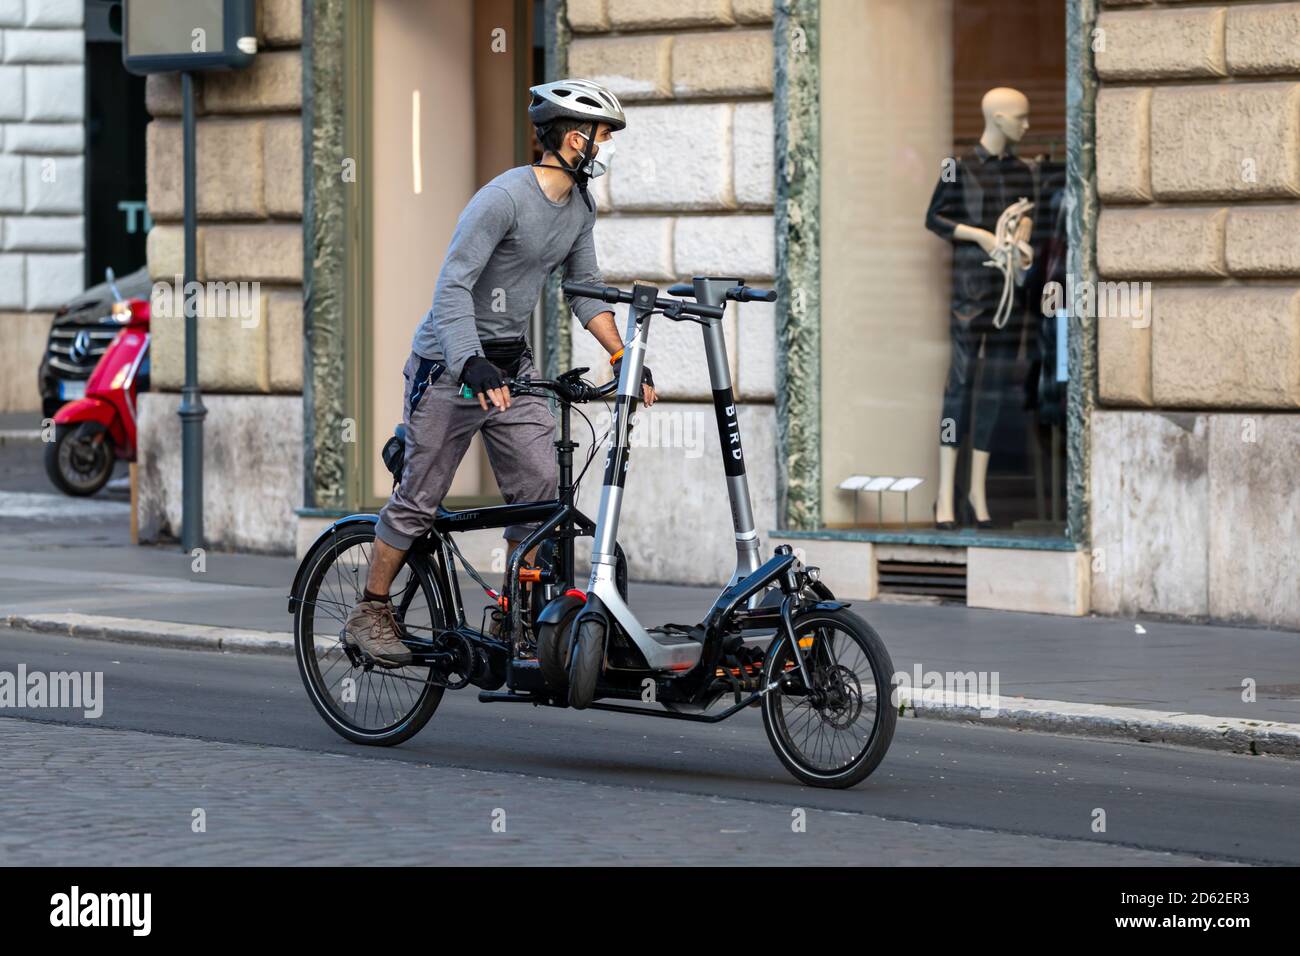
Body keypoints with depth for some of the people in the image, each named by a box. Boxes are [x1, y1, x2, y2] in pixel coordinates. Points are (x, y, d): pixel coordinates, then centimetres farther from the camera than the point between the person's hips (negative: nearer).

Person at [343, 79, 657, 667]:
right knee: (421, 496, -3)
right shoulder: (505, 197, -21)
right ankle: (370, 613, 9)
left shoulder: (579, 209, 5)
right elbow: (452, 286, -25)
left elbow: (585, 291, 15)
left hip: (510, 364, 7)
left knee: (541, 486, -3)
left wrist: (623, 357, 3)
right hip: (451, 363, -7)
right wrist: (473, 364, -37)